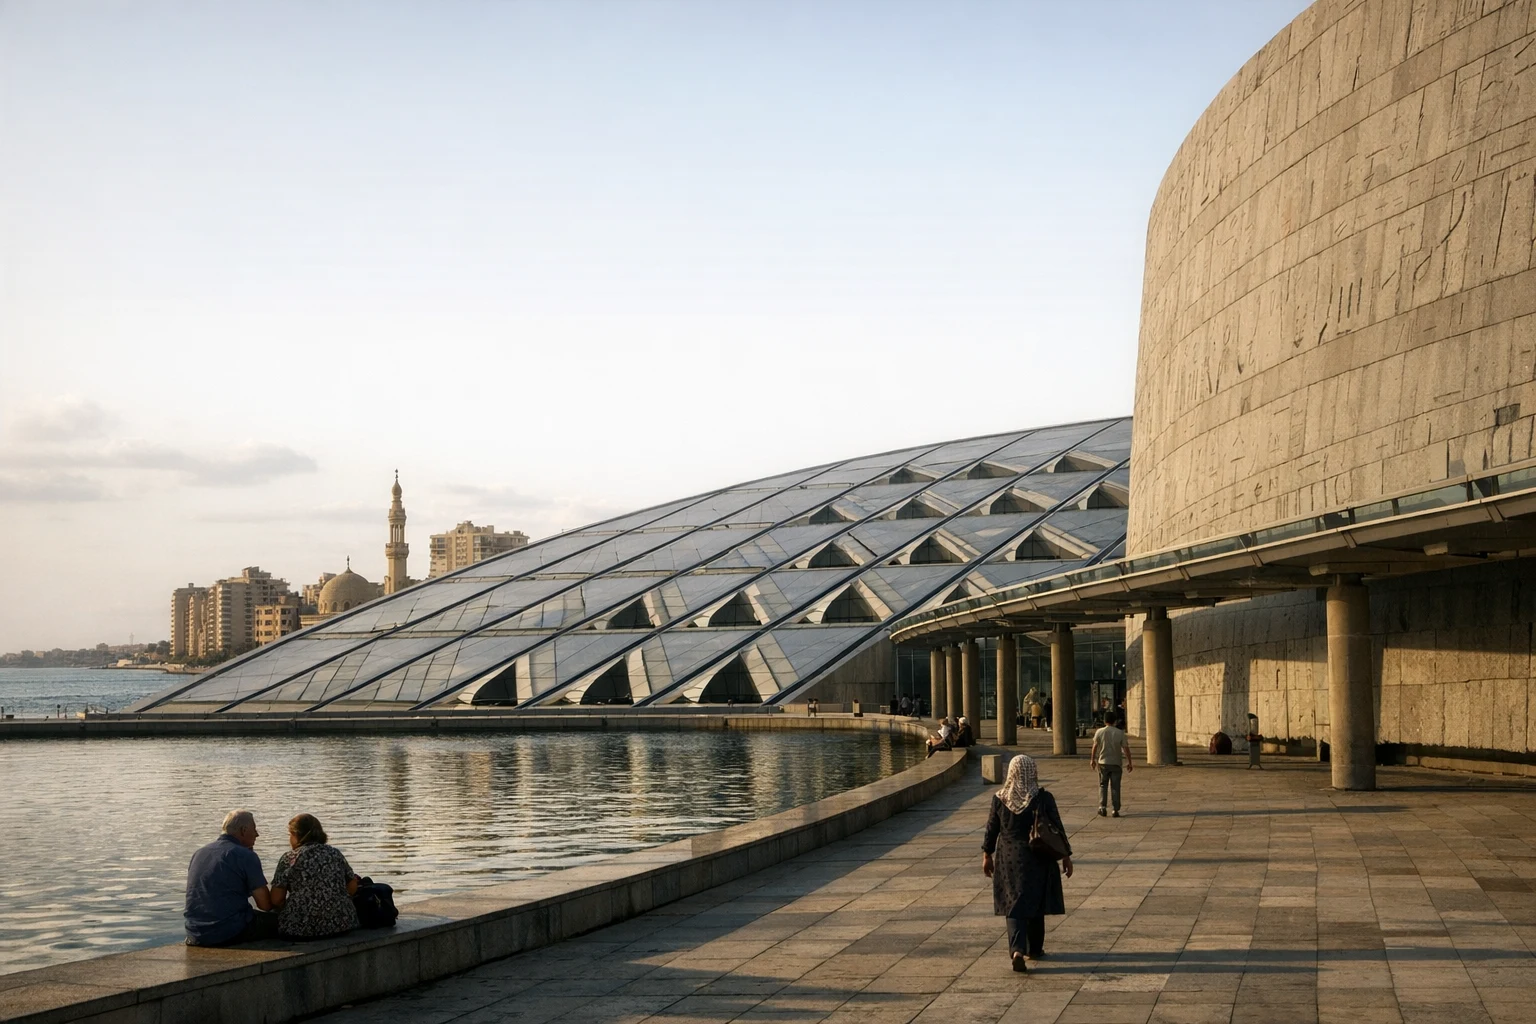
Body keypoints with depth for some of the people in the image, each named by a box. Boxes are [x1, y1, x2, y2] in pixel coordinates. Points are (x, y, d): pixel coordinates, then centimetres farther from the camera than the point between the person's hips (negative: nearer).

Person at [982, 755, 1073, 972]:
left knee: (1014, 904, 5)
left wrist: (987, 855, 13)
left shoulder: (1000, 799, -6)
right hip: (1038, 859, -1)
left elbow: (991, 829, 1)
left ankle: (1017, 950, -13)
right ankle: (1034, 949, 27)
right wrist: (1066, 856, 4)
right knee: (1035, 903, 16)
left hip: (1008, 858, 1)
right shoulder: (1043, 798, -11)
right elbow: (1057, 829, -6)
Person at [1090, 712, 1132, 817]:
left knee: (1103, 785, 11)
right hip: (1116, 763, 0)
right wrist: (1129, 763, 1)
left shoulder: (1099, 732, -5)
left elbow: (1095, 747, 1)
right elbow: (1126, 749, -7)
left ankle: (1102, 807, -1)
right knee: (1115, 787, 6)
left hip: (1102, 762, 1)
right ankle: (1116, 810, 6)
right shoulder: (1120, 733, -7)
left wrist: (1092, 759, 14)